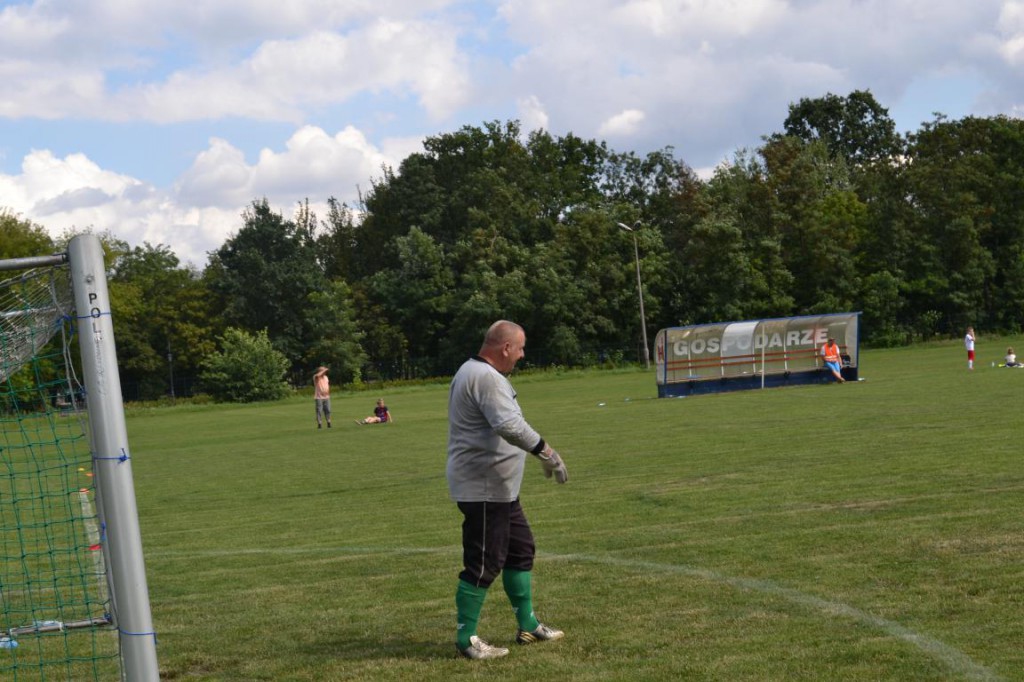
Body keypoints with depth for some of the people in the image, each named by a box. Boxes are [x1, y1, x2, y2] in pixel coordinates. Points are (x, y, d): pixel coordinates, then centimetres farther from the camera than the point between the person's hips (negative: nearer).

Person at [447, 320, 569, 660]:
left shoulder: (475, 372, 16)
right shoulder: (486, 377, -19)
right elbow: (510, 425, -30)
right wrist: (548, 452, -26)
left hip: (499, 488, 11)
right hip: (484, 488, -11)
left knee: (521, 549, 17)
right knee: (483, 565, -6)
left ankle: (528, 625, 26)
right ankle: (466, 638, 1)